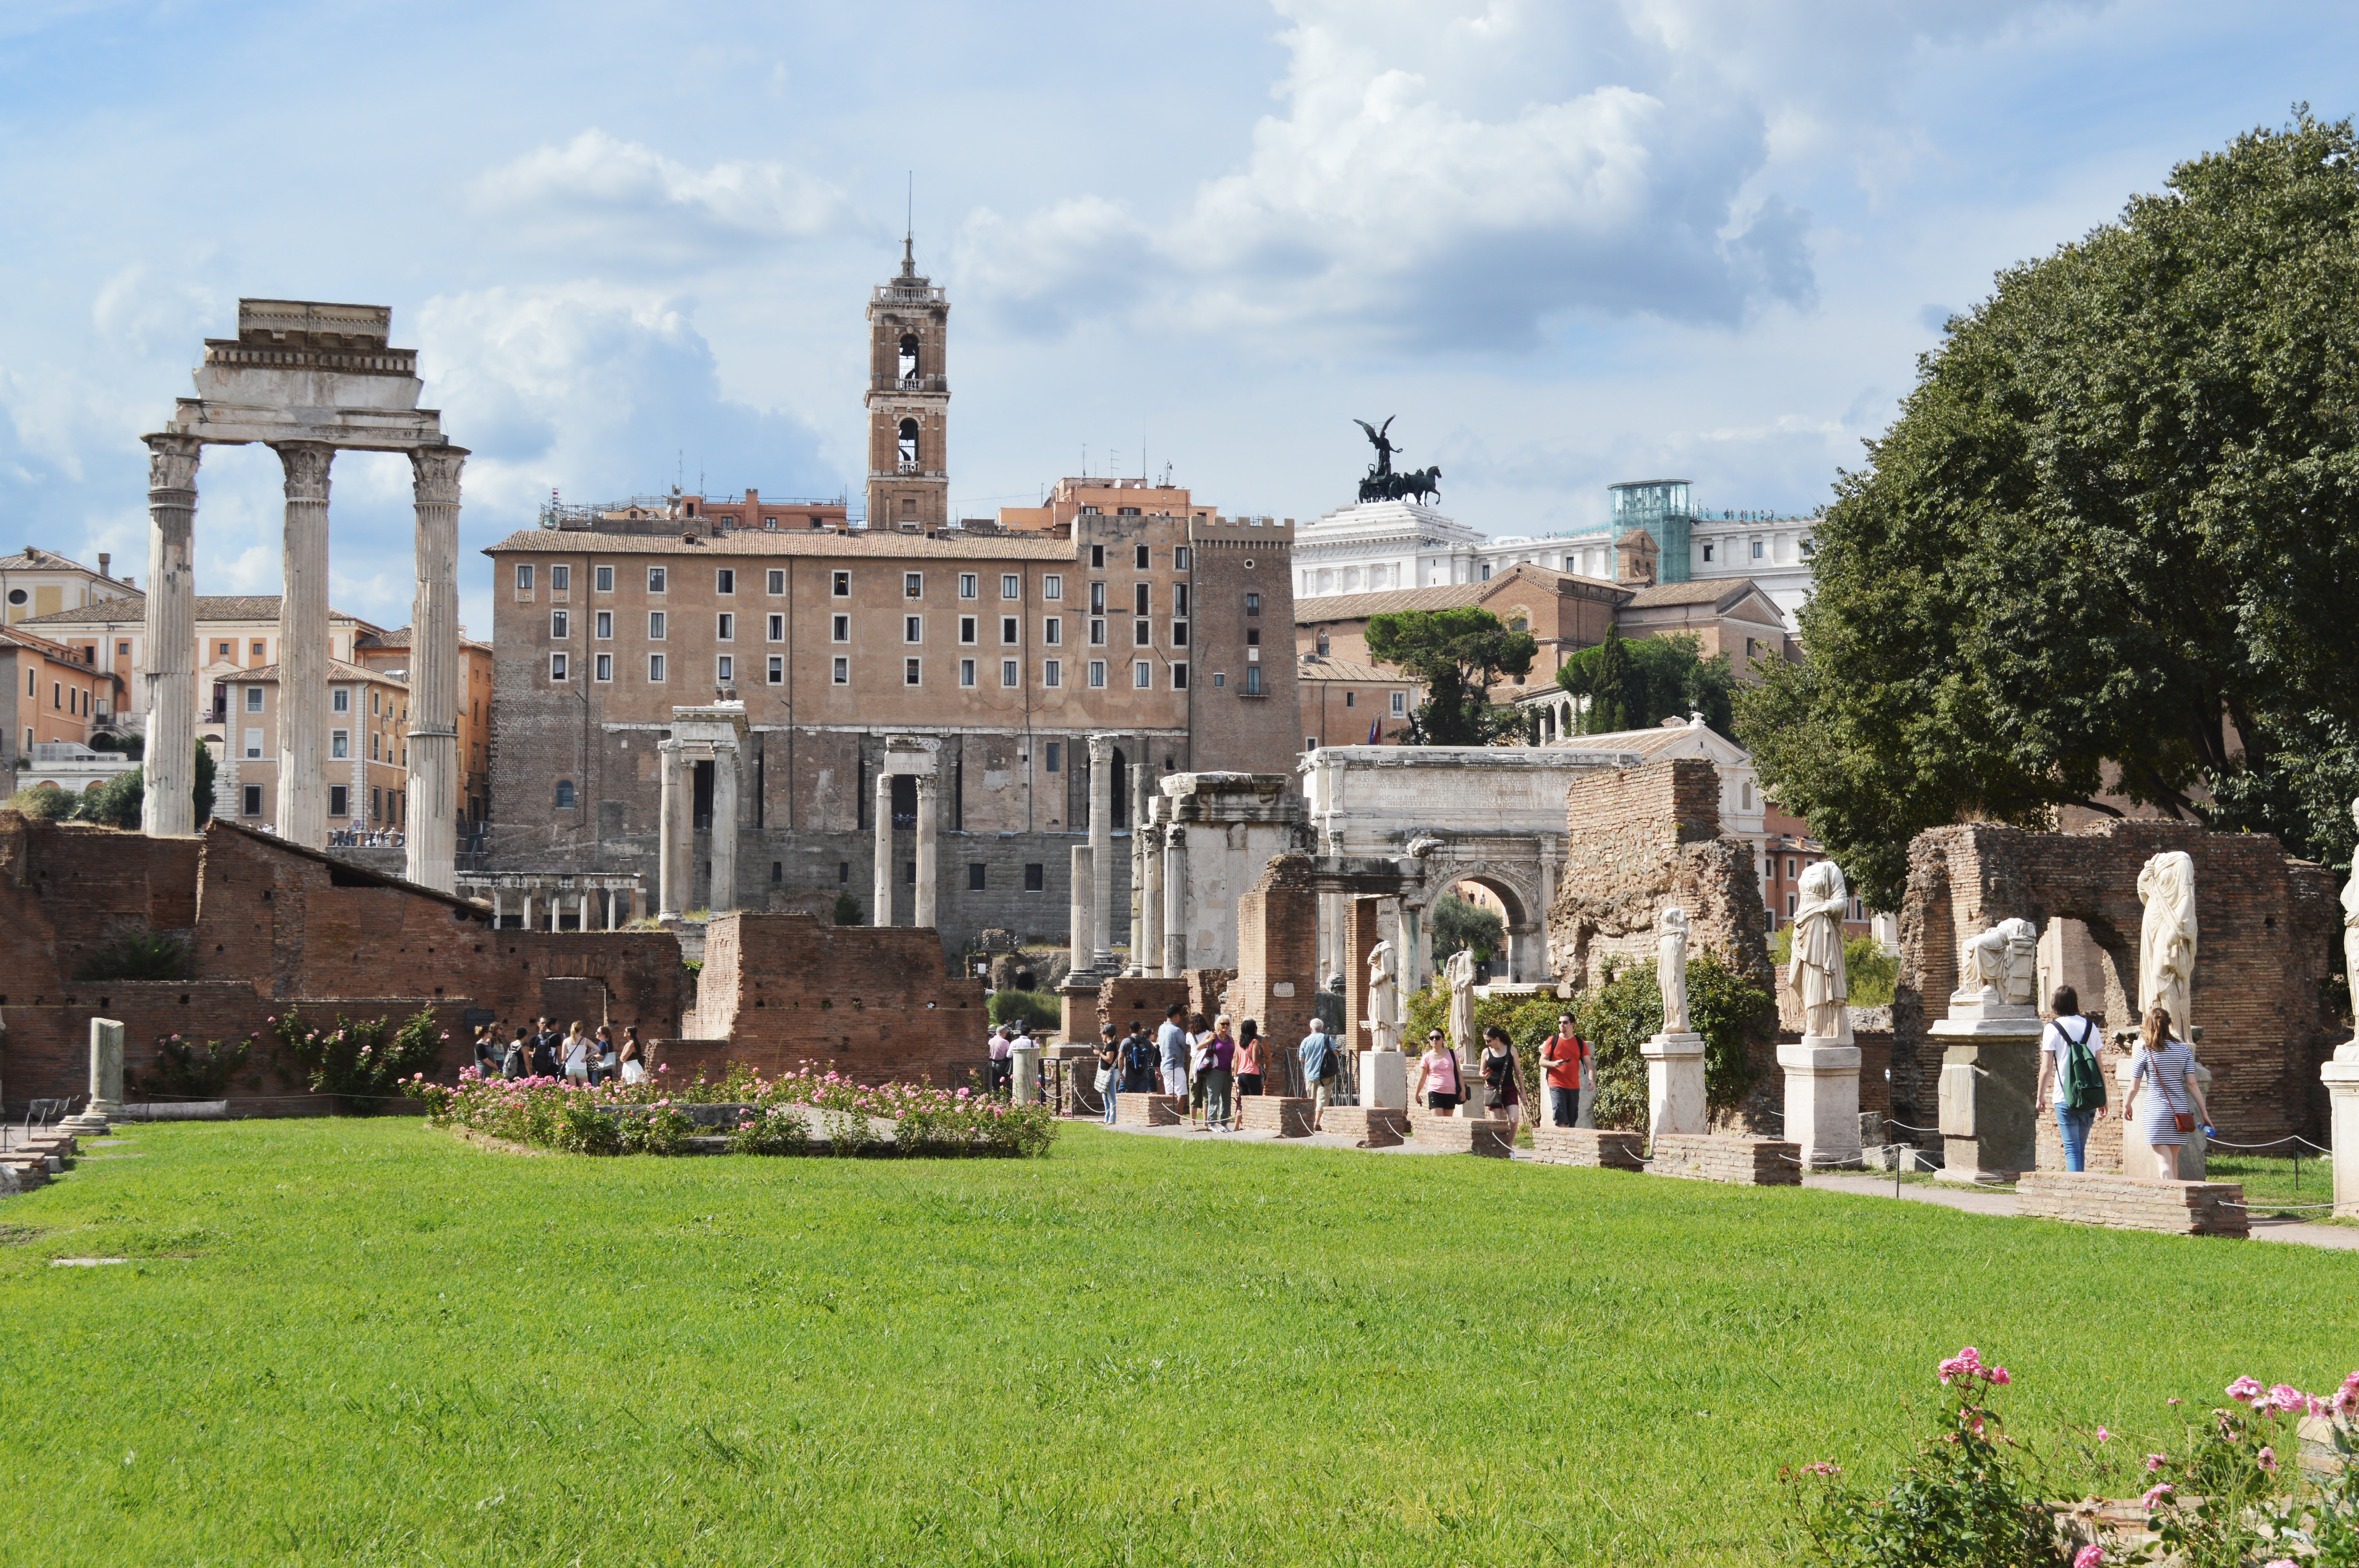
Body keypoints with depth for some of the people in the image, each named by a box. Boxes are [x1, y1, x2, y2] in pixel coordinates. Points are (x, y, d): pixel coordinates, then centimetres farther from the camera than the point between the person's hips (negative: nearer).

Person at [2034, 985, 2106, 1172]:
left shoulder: (2052, 1029, -4)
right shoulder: (2091, 1027, 7)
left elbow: (2046, 1070, -7)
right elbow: (2100, 1067, 10)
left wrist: (2040, 1096, 6)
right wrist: (2103, 1100, 17)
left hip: (2066, 1099, -4)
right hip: (2090, 1100, 4)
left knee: (2072, 1148, -3)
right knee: (2081, 1148, 16)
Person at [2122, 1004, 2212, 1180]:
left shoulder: (2144, 1052, -5)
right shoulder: (2183, 1050, 4)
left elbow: (2134, 1087, -1)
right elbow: (2192, 1084, 0)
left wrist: (2126, 1106, 17)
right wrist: (2204, 1113, 4)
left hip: (2156, 1111, -4)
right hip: (2180, 1111, 4)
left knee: (2164, 1161, -6)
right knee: (2173, 1160, 17)